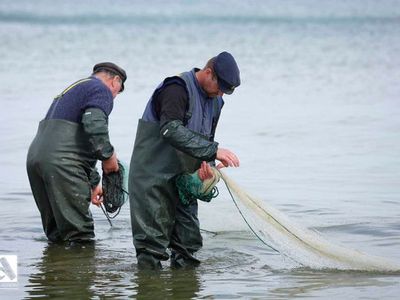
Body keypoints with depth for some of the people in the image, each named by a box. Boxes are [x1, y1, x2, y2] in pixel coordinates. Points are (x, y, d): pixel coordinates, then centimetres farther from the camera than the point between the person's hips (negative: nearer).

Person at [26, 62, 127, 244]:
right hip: (59, 161, -9)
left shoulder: (73, 89, 32)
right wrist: (108, 155, -4)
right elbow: (94, 126, -18)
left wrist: (93, 184, 36)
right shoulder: (101, 90, 2)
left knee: (56, 234, 17)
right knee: (79, 236, -7)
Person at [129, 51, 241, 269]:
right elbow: (171, 130, -32)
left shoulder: (215, 101, 10)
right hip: (153, 175, -8)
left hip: (182, 177, 8)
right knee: (153, 234, -8)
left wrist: (205, 162, -9)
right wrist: (213, 151, -35)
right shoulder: (178, 89, -18)